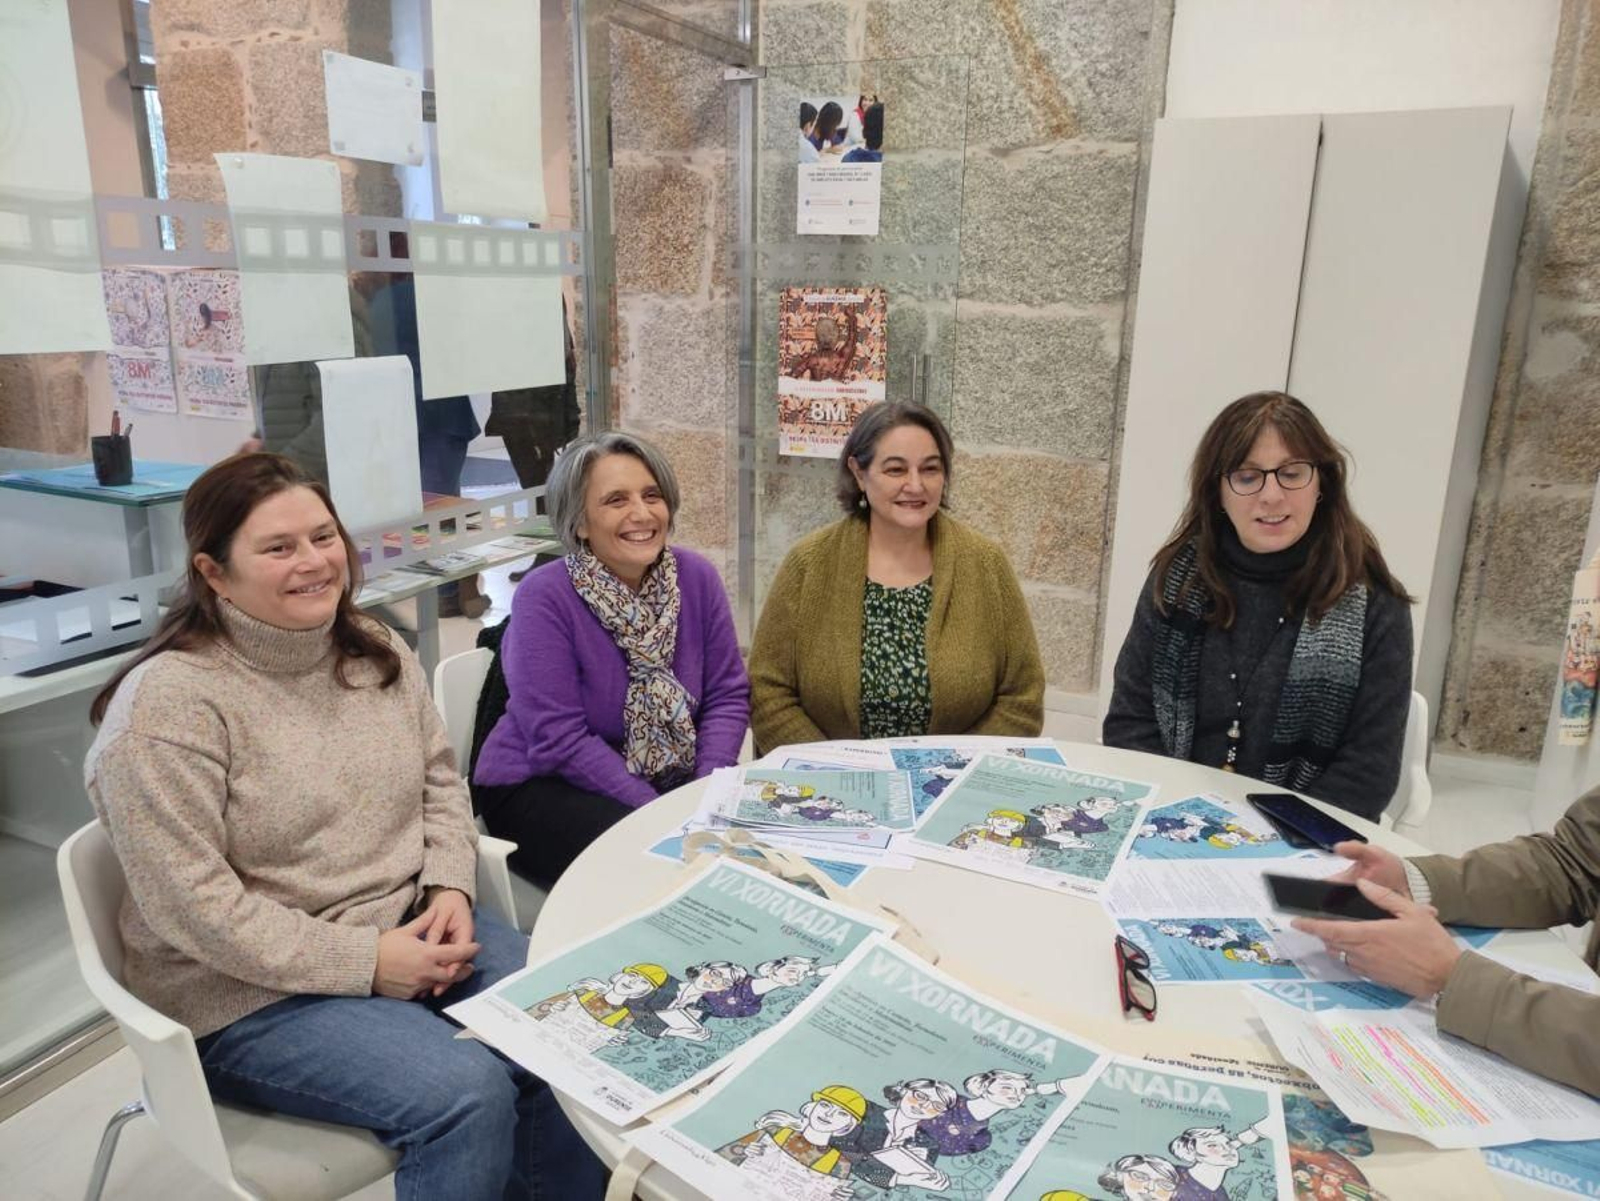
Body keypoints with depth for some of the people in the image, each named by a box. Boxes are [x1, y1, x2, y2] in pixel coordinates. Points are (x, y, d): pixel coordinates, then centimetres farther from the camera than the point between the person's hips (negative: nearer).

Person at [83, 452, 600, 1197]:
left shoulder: (374, 651, 4)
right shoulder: (166, 704, -17)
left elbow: (439, 781, 11)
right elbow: (192, 905, -20)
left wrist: (450, 890, -7)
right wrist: (366, 962, -20)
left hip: (410, 932, 6)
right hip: (254, 995, -6)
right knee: (469, 1094, -25)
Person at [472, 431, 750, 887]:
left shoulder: (696, 577, -4)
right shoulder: (543, 597, -18)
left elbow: (727, 696, 0)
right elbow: (560, 740, -21)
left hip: (669, 777, 5)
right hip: (541, 785, -5)